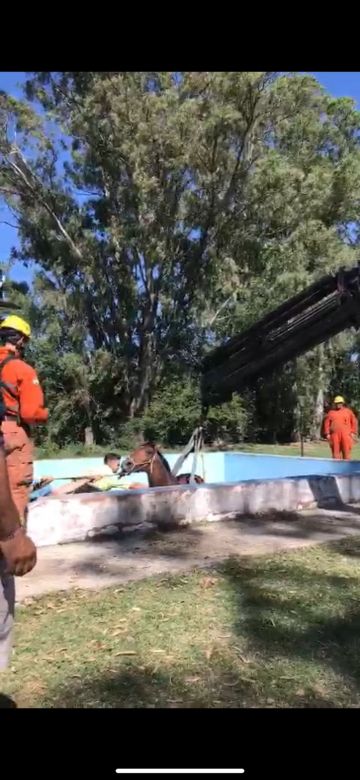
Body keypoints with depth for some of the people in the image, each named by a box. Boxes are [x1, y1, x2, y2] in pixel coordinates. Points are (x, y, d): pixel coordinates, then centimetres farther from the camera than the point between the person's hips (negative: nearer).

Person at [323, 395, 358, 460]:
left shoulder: (348, 411, 10)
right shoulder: (331, 412, 10)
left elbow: (354, 422, 9)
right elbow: (326, 423, 9)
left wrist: (353, 433, 1)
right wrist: (327, 434, 1)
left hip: (346, 435, -1)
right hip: (334, 436, 1)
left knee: (346, 452, -1)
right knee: (335, 452, 3)